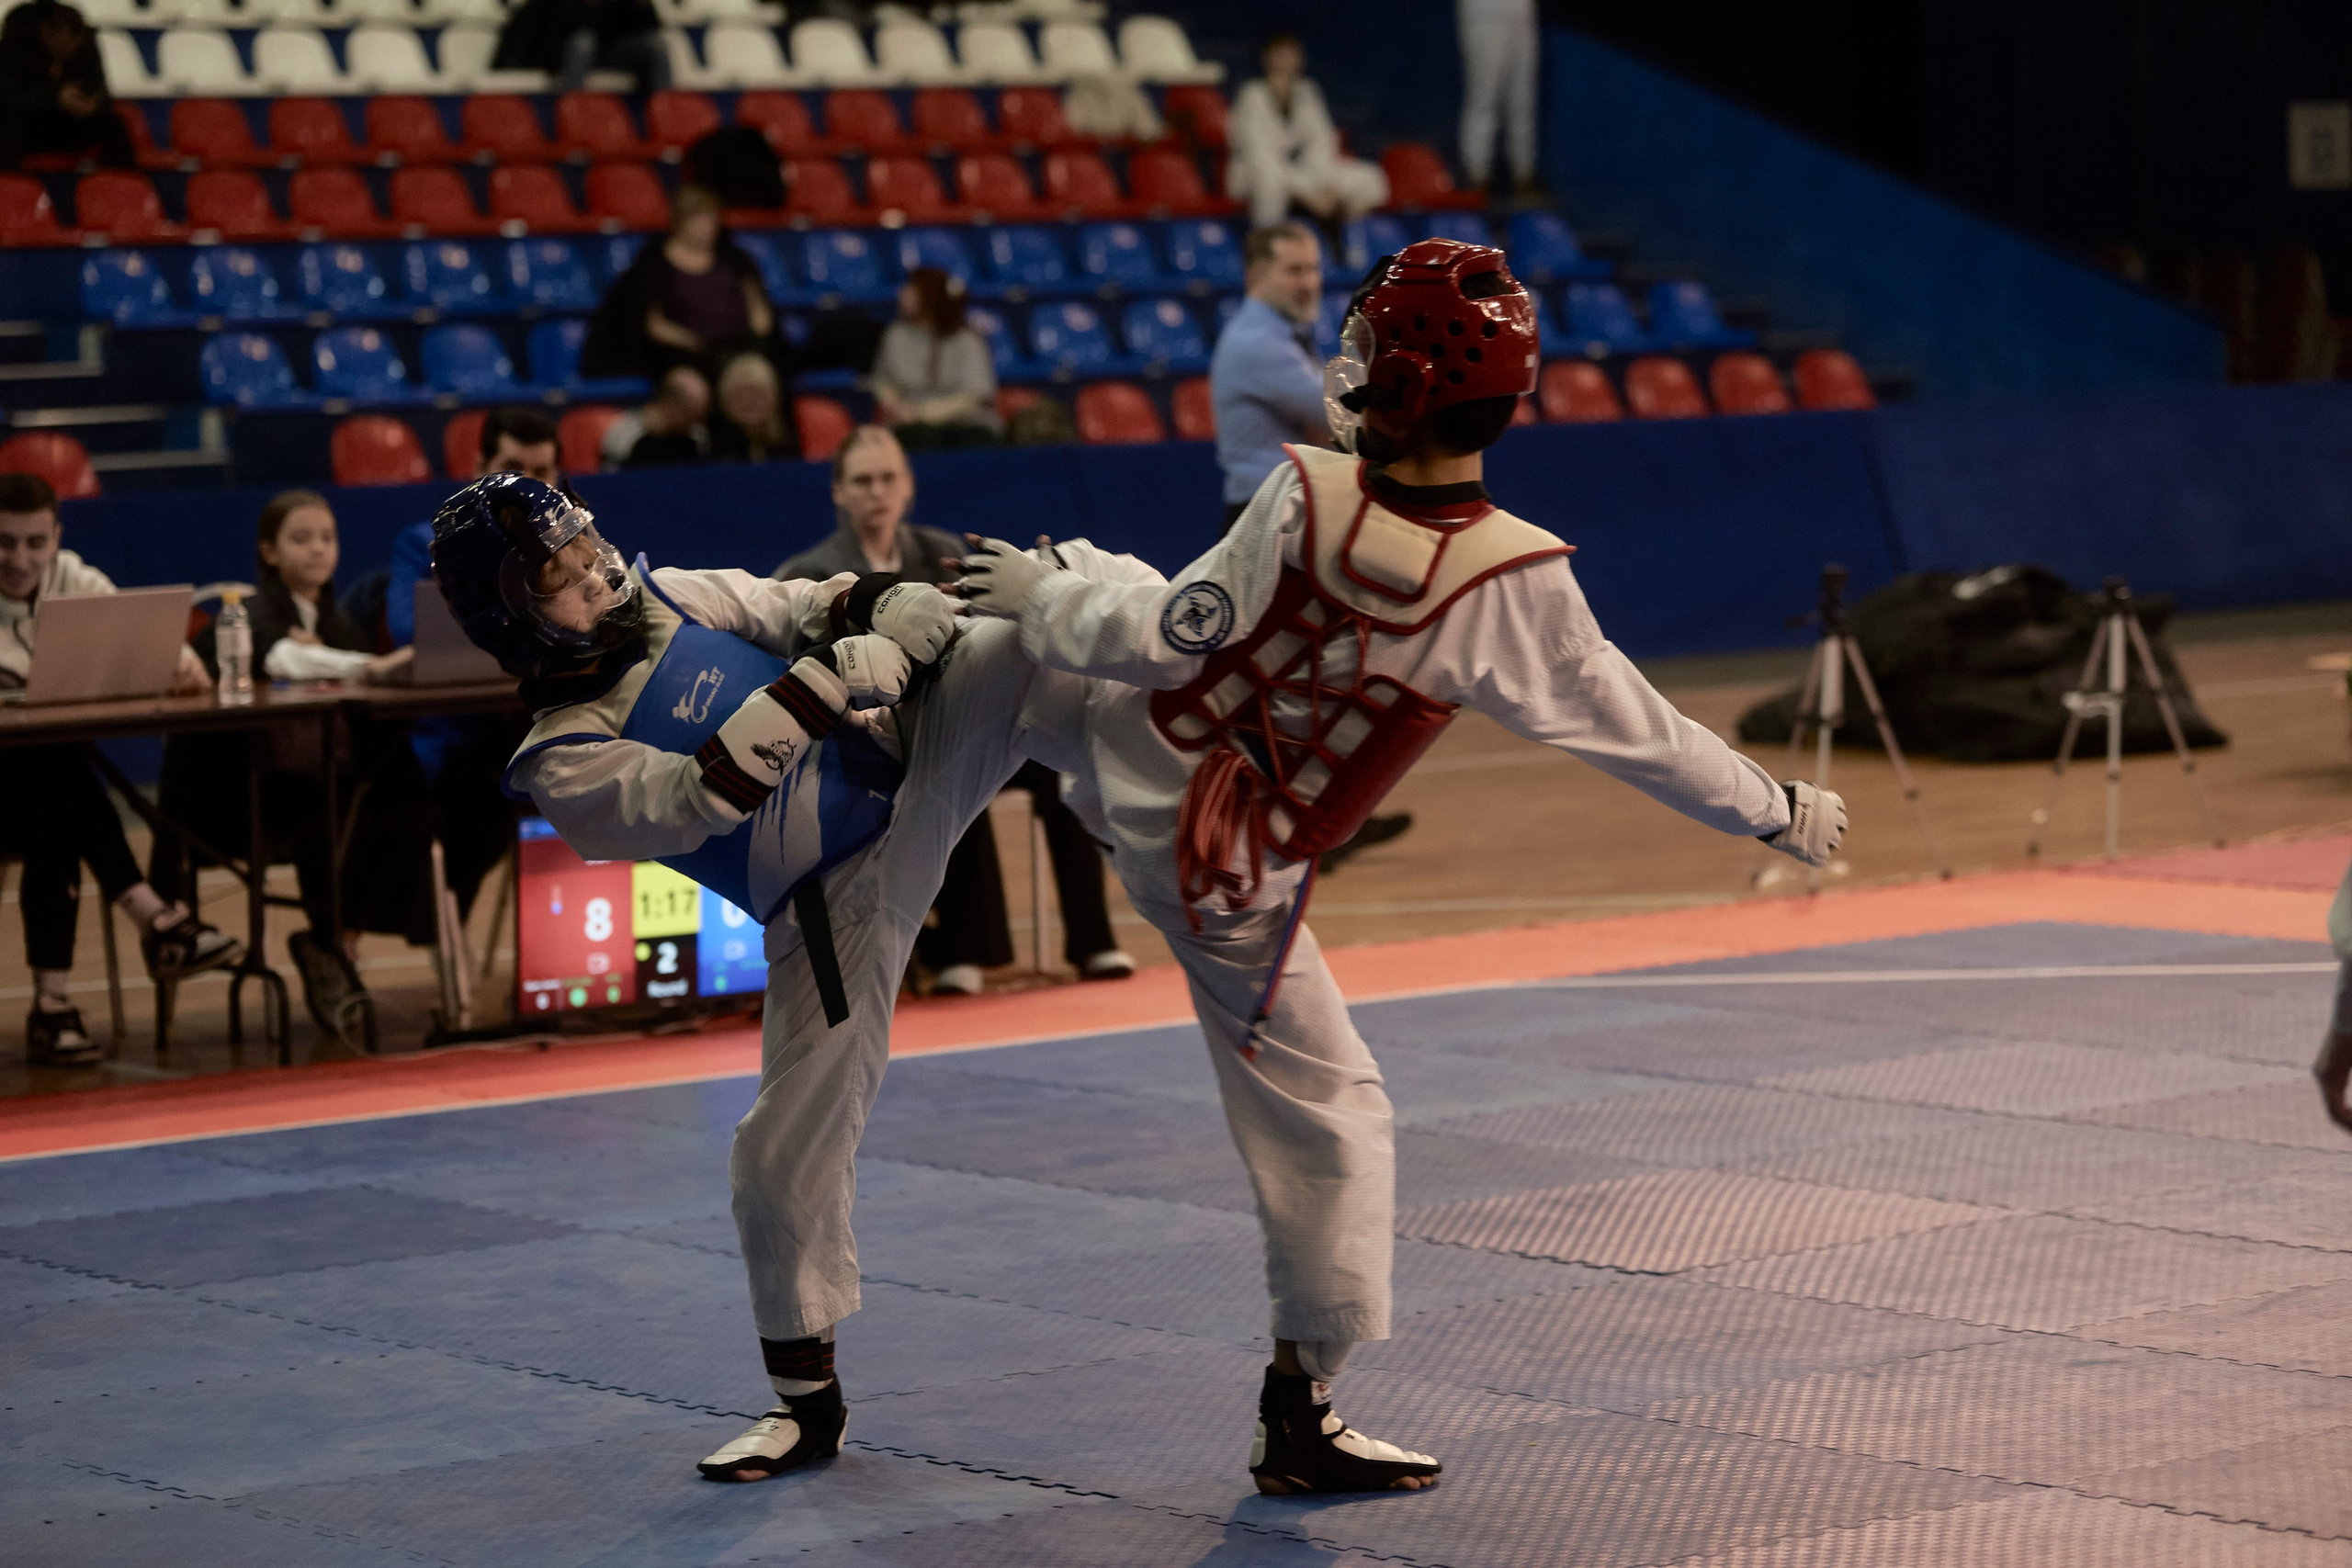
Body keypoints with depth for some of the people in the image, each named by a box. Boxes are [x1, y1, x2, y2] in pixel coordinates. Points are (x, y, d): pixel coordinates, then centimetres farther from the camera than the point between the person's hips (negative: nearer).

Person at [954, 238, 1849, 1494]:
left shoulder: (1306, 498, -22)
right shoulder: (1515, 587, -22)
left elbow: (1163, 642, -15)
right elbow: (1635, 732, -11)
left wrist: (1043, 598, 5)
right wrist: (1779, 813, 5)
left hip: (1119, 738, 1)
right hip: (1230, 875, -1)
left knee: (1083, 579, 30)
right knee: (1325, 1117, 12)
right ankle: (1299, 1418, 15)